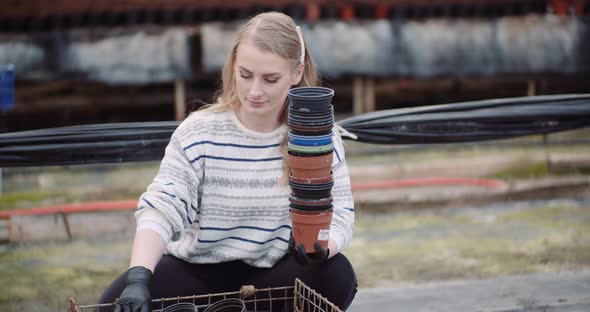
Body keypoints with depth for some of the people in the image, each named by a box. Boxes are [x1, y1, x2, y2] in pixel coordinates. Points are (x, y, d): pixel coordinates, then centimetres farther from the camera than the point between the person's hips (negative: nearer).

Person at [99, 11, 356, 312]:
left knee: (338, 276, -29)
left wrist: (320, 247, -35)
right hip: (197, 269, 0)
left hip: (275, 273, 0)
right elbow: (161, 209, -18)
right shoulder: (197, 133, -9)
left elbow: (339, 216, -10)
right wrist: (138, 277, -35)